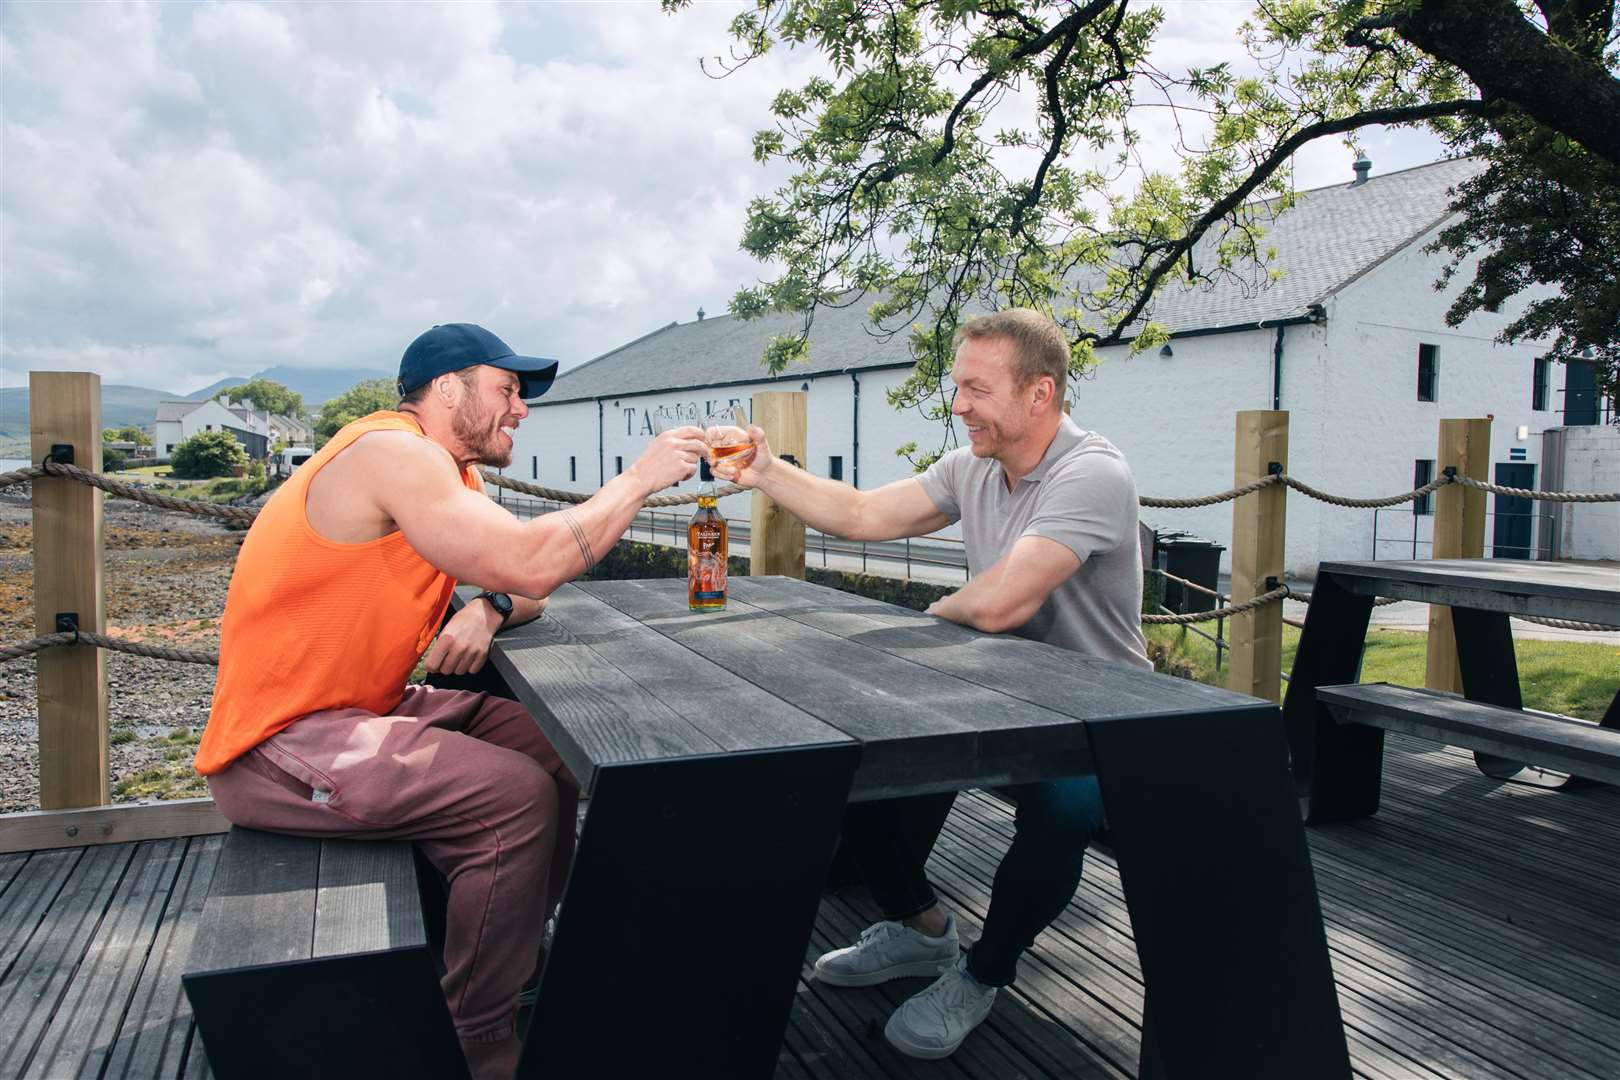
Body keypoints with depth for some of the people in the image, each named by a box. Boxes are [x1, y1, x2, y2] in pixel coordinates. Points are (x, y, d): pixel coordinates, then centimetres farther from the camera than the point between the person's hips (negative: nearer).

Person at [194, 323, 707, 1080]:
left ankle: (526, 946, 23)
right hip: (278, 745, -10)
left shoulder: (450, 472, 11)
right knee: (517, 795, -21)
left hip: (355, 709, 10)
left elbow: (528, 585, 11)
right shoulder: (394, 453, -20)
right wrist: (638, 479, -18)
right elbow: (531, 563, -30)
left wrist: (491, 609, -13)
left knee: (551, 746, 6)